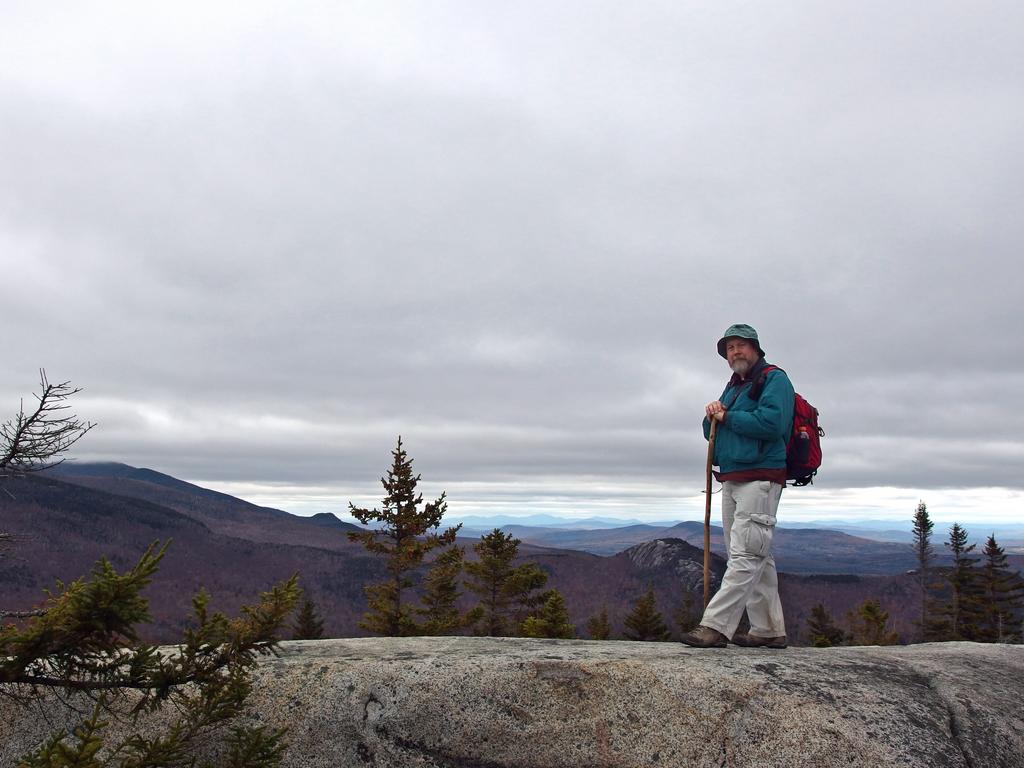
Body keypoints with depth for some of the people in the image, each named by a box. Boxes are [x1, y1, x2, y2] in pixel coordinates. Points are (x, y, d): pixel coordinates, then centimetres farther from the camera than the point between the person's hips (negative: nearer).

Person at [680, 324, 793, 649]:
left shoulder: (774, 379, -4)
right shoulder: (733, 387, 23)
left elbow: (772, 422, -21)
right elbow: (713, 433, 22)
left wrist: (727, 417, -10)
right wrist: (712, 416, -1)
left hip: (760, 480, -9)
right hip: (732, 482, 10)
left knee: (745, 556, -12)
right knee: (756, 558, 11)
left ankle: (715, 626, -18)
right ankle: (769, 630, 16)